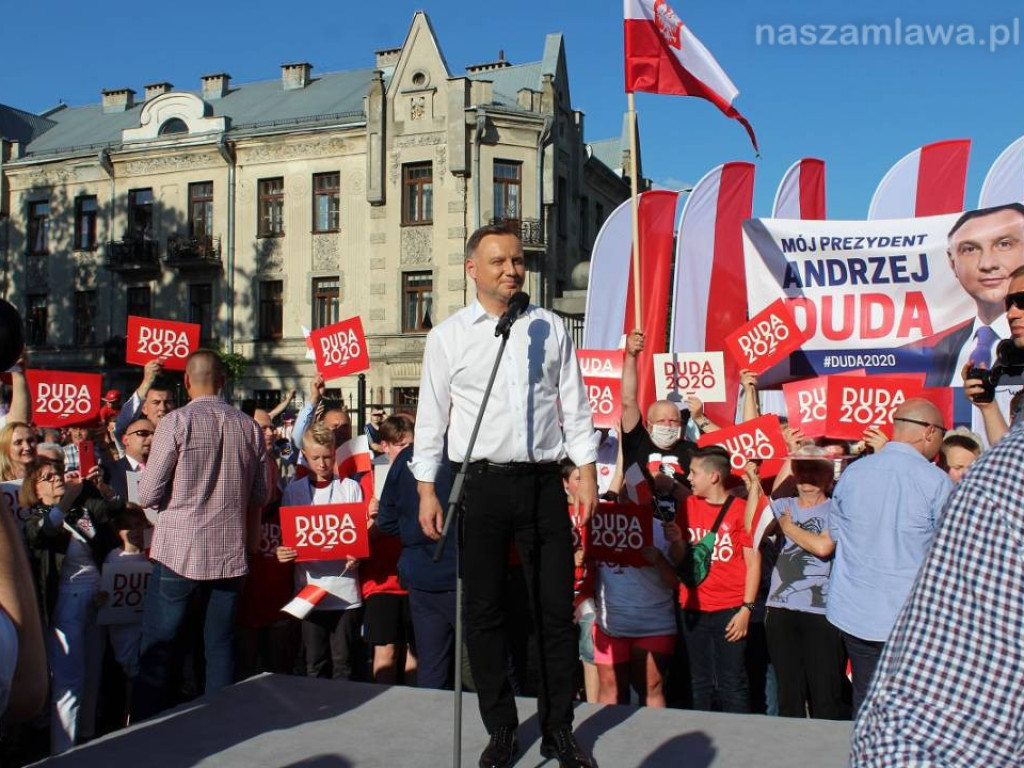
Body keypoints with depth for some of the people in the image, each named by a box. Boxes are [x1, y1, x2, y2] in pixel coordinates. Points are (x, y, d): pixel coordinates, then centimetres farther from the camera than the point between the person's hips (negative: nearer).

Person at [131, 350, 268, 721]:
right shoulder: (249, 427, 1)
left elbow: (147, 495, -8)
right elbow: (260, 496, 8)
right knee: (221, 647, 11)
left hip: (179, 550, -3)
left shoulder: (177, 421, -10)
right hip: (231, 552, 4)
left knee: (157, 649, 5)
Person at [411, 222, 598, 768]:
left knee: (556, 610, 6)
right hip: (481, 484, -1)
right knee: (483, 612, 6)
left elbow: (574, 404, 11)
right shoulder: (448, 335, 4)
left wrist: (587, 470, 4)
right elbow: (431, 416, 5)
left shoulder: (549, 327, 9)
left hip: (544, 482, 1)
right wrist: (426, 490, 2)